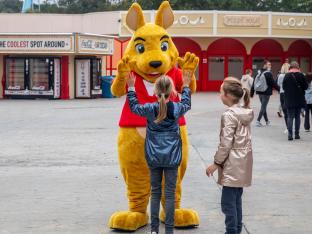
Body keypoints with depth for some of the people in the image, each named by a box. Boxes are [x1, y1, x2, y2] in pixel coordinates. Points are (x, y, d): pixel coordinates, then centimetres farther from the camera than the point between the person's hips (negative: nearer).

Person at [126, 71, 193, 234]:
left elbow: (134, 107, 10)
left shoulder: (150, 109, -10)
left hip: (154, 157, 1)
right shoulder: (177, 108, -8)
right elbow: (186, 104, 16)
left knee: (155, 192, 11)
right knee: (170, 193, 4)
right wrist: (186, 86, 29)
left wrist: (131, 88, 19)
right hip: (172, 157, -1)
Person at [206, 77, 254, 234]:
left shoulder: (229, 115, -16)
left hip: (233, 164, -9)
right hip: (243, 161, 9)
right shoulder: (246, 112, 8)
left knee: (228, 202, -4)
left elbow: (226, 143, -18)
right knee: (236, 200, 16)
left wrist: (216, 163, -10)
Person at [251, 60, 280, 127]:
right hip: (266, 92, -7)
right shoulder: (268, 74, -13)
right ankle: (258, 121, -10)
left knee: (263, 106, 17)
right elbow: (273, 83, -14)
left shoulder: (258, 73, 8)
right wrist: (279, 89, -3)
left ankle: (267, 121, 25)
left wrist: (252, 93, 14)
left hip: (259, 92, 7)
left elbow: (254, 83, 9)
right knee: (263, 107, -3)